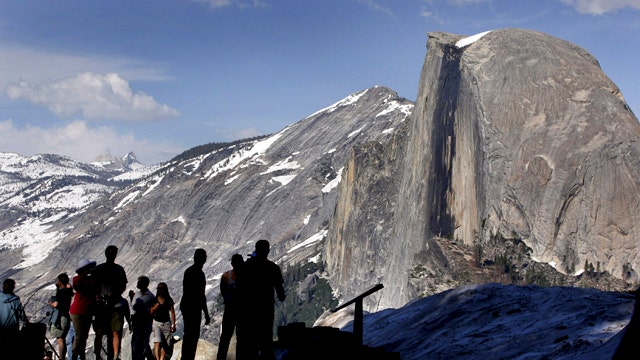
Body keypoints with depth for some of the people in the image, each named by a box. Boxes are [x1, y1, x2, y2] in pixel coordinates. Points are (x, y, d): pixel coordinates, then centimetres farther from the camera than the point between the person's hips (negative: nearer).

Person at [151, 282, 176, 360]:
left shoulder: (169, 300, 2)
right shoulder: (154, 300, 4)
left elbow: (172, 312, 1)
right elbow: (151, 313, 9)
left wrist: (173, 324, -5)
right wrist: (154, 308, -12)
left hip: (166, 323, 1)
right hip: (156, 323, -1)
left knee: (165, 344, 0)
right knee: (157, 343, -16)